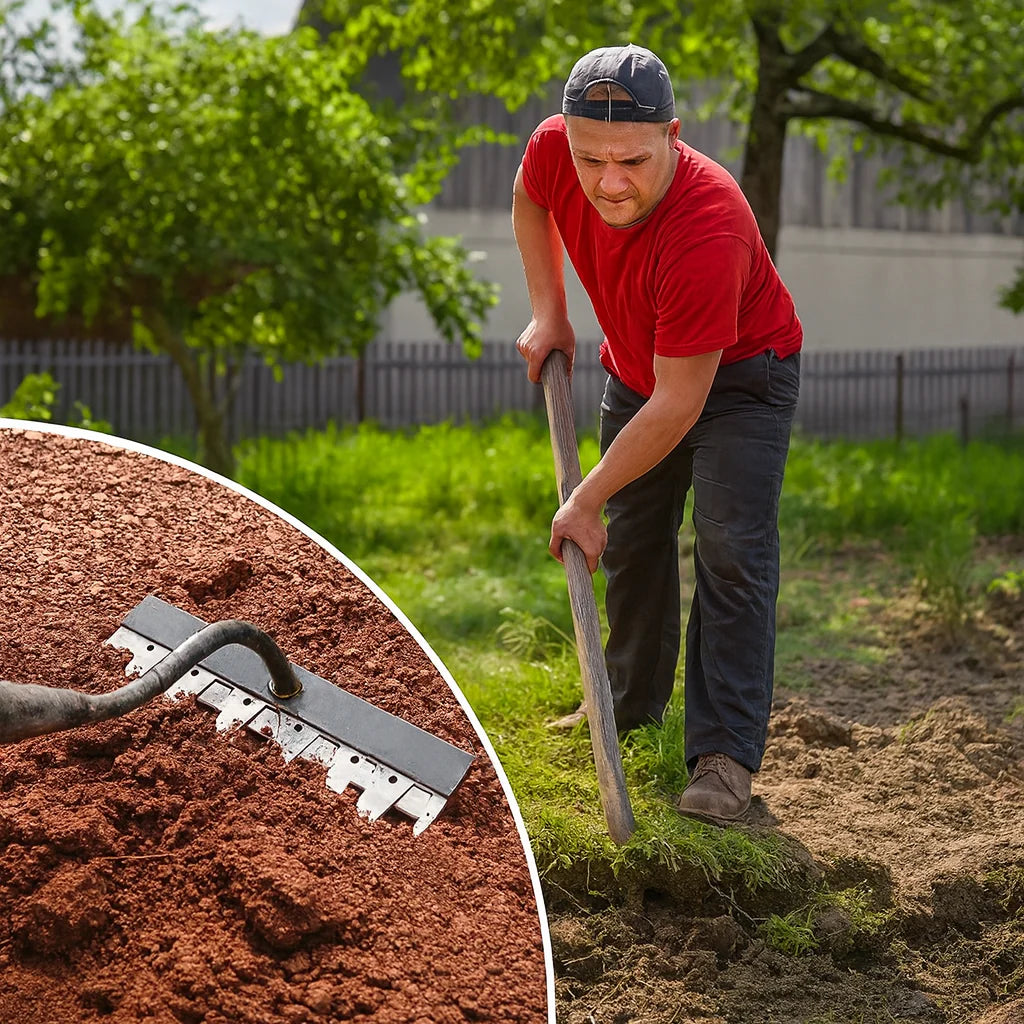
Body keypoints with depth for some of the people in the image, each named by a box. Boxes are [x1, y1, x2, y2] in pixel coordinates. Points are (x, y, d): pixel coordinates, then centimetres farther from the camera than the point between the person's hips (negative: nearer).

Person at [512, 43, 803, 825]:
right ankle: (632, 705, 33)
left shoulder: (707, 227, -43)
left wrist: (585, 502, -29)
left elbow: (679, 406, -37)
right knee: (632, 542, 15)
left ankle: (726, 757, -16)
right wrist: (548, 313, -4)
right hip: (636, 368, 6)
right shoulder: (553, 151, -26)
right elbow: (530, 201, 5)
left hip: (741, 373, -6)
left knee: (732, 553, -16)